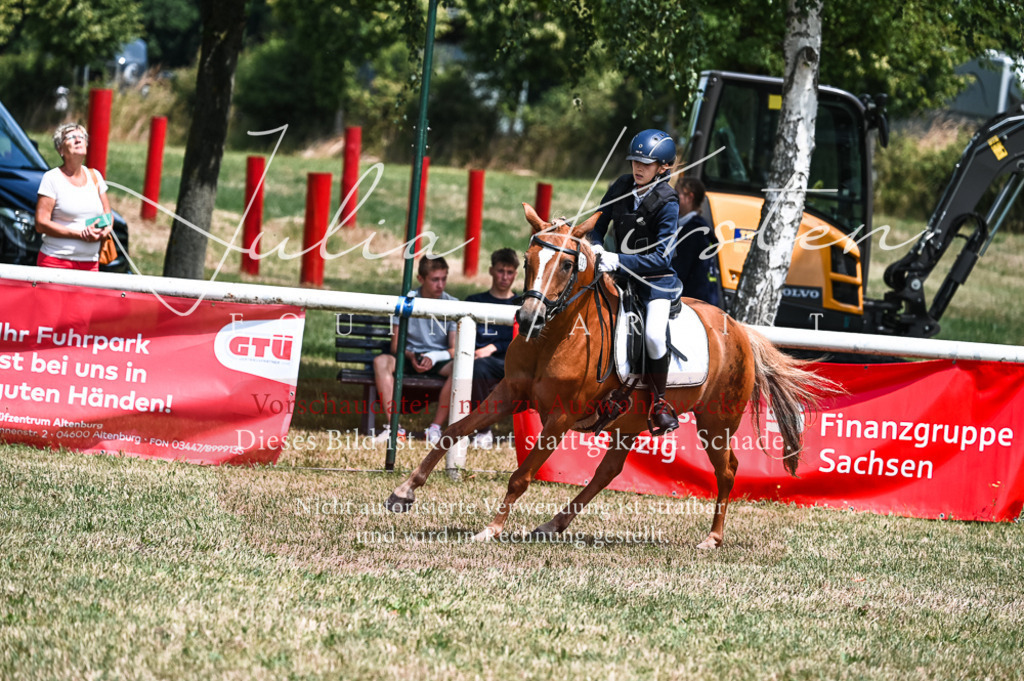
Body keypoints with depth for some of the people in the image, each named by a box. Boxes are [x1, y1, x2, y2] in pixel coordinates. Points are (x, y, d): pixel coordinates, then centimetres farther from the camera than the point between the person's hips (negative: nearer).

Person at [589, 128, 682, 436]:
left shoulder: (667, 202, -16)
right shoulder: (622, 186, 1)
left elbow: (661, 257, -20)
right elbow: (598, 223, 13)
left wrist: (619, 261, -29)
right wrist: (596, 248, -10)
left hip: (656, 279, -6)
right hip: (620, 273, 6)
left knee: (654, 334, -29)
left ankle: (658, 401, -7)